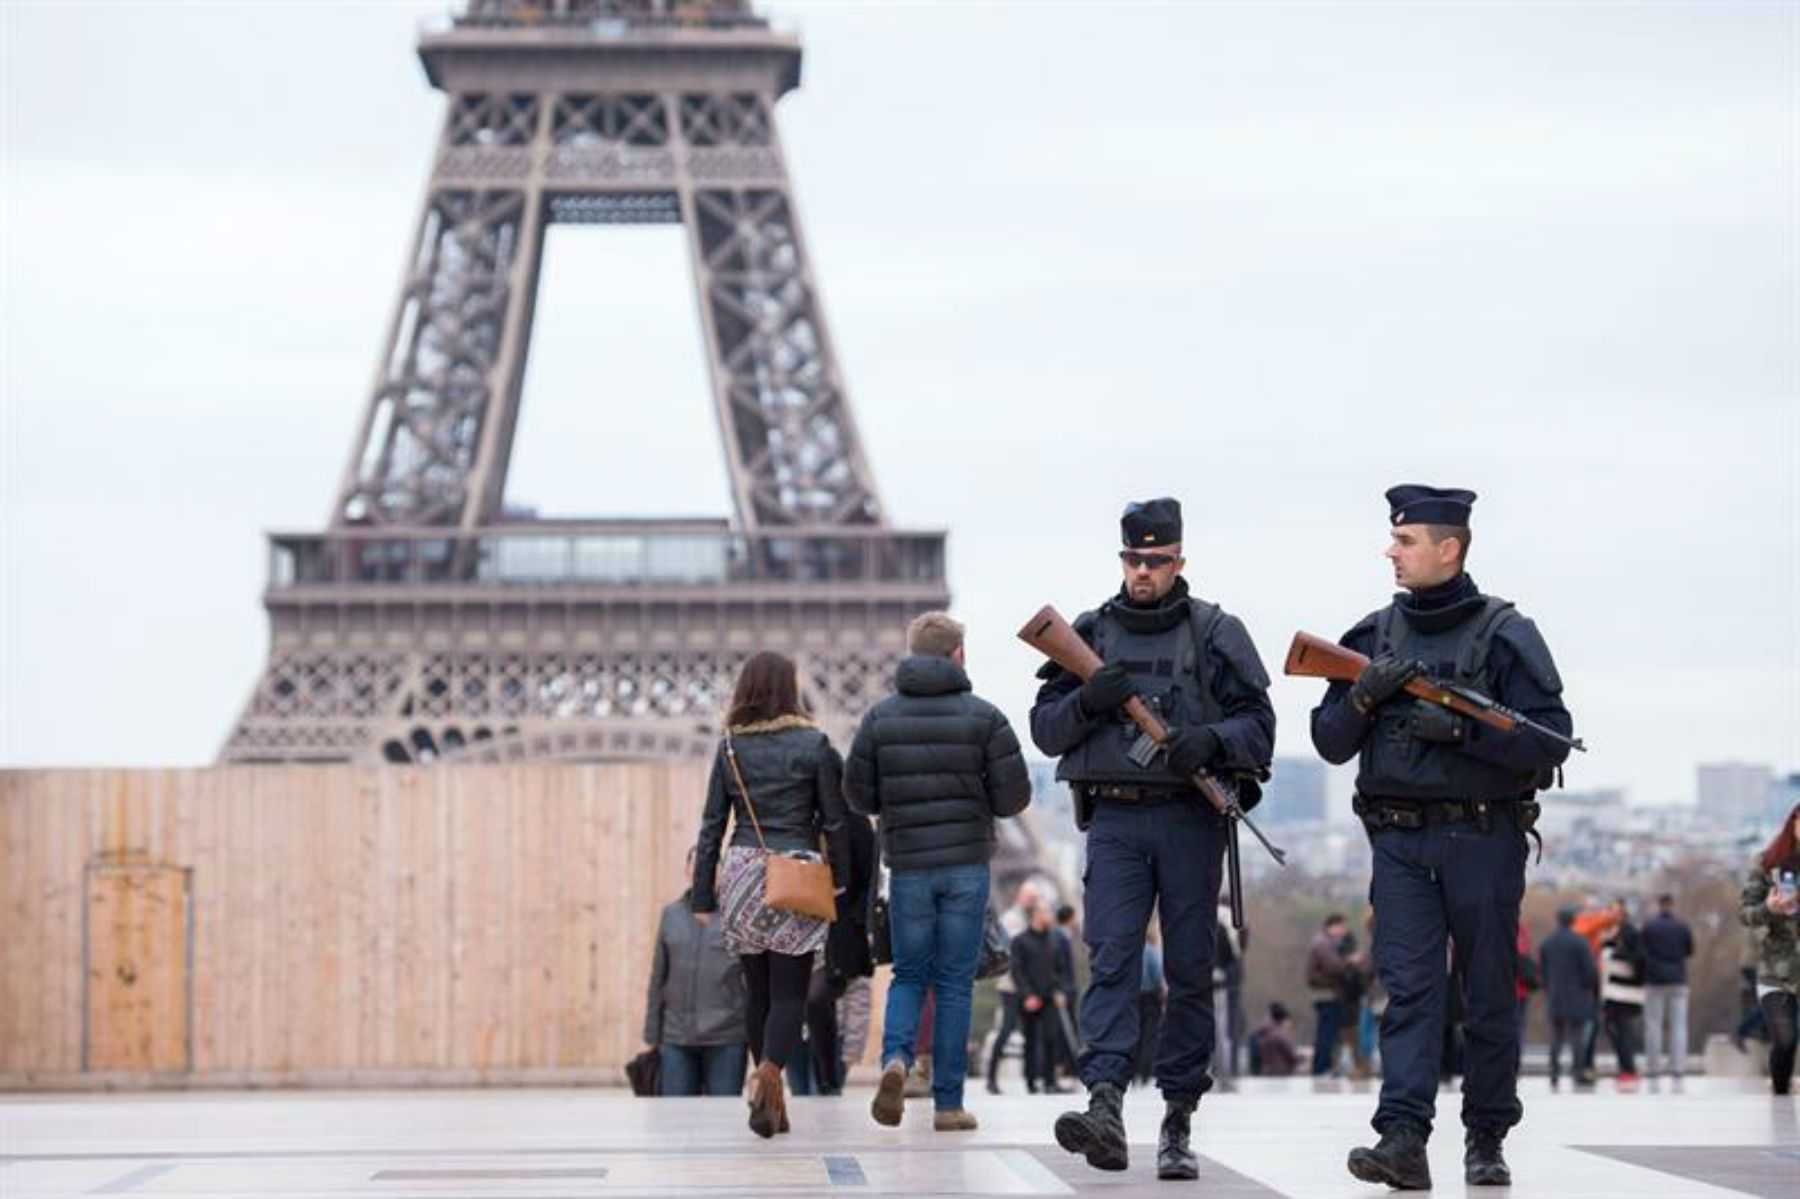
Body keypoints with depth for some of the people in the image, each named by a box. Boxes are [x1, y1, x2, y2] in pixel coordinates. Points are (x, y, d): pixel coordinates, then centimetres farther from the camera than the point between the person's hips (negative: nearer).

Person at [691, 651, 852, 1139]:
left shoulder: (729, 747, 5)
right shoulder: (813, 745, -2)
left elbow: (712, 825, 6)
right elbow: (835, 821, -1)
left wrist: (703, 896, 9)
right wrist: (840, 881, 9)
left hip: (742, 874, 3)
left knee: (759, 991, 13)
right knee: (789, 992, -3)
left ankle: (771, 1100, 19)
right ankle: (768, 1073, -27)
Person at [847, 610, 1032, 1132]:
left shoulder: (881, 717, 1)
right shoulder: (983, 717, -4)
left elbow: (858, 794, 2)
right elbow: (1014, 795, -6)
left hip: (908, 866, 1)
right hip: (967, 863, -1)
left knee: (909, 975, 13)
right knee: (955, 981, 5)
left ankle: (896, 1057, -14)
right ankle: (948, 1103, 4)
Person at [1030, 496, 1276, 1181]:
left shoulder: (1216, 633, 5)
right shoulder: (1090, 633, 12)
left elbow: (1258, 721, 2)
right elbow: (1045, 729, 12)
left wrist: (1212, 740, -18)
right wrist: (1087, 701, -8)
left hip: (1190, 819, -1)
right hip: (1113, 820, 1)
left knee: (1190, 970, 2)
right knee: (1111, 961, -12)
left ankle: (1179, 1119, 8)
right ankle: (1106, 1104, -24)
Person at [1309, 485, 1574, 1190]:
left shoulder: (1505, 636, -2)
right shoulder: (1374, 635, 11)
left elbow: (1550, 740, -8)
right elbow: (1330, 743, 12)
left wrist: (1462, 727, -17)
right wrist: (1364, 696, -8)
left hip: (1483, 836, -3)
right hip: (1399, 838, 3)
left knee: (1490, 996, 5)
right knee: (1408, 987, -8)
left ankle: (1486, 1138, 17)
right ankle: (1402, 1139, -17)